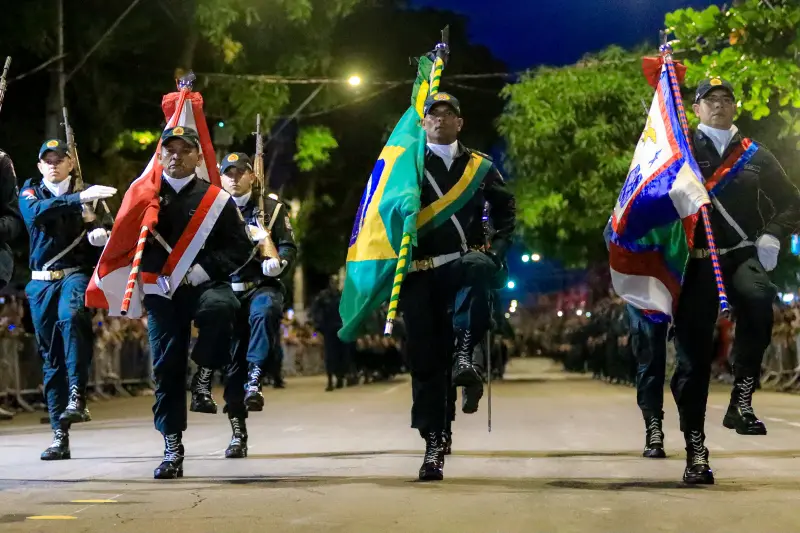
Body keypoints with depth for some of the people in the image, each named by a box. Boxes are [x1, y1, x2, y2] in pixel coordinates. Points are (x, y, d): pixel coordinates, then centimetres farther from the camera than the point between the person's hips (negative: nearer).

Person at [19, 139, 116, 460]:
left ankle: (77, 398, -37)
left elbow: (105, 235, 9)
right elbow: (36, 212, -15)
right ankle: (60, 436, 9)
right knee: (51, 358, 4)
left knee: (71, 317, -35)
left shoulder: (89, 194, 8)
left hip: (76, 274, -2)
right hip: (42, 282, 2)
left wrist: (100, 236, -15)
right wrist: (78, 199, -28)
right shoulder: (30, 191, 8)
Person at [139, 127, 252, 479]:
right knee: (166, 369, 1)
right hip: (161, 294, 2)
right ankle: (172, 449, 9)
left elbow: (240, 247, 1)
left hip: (204, 286, -2)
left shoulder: (216, 199, 4)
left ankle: (204, 375, -14)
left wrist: (207, 268, -12)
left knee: (219, 307, -38)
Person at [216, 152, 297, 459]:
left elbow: (289, 247, 3)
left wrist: (278, 263, -18)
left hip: (263, 286, -2)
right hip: (227, 291, 2)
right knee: (233, 361, 2)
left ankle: (255, 378, -39)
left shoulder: (271, 206, 7)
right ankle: (238, 434, 9)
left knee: (265, 310, -39)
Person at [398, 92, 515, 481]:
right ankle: (434, 445, 3)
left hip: (464, 263, 0)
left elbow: (506, 210, 21)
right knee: (426, 359, -3)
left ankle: (463, 357, -39)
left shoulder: (480, 167, 14)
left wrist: (497, 250, 5)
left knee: (478, 268, -38)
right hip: (420, 274, 1)